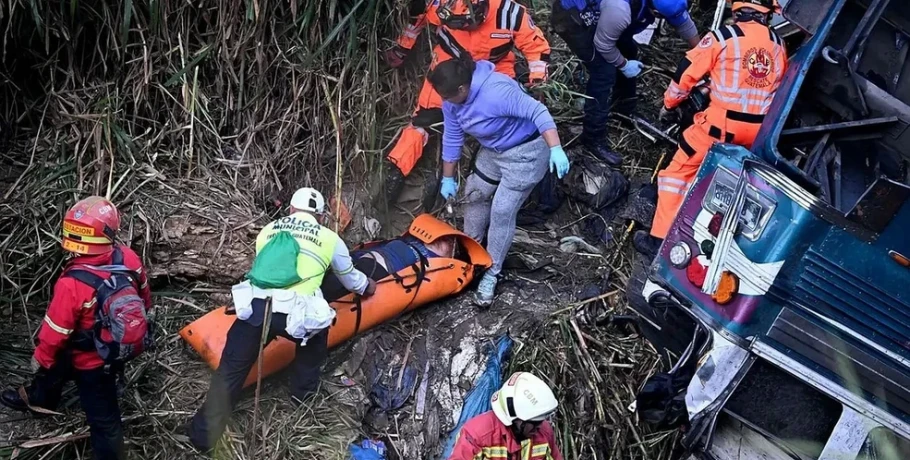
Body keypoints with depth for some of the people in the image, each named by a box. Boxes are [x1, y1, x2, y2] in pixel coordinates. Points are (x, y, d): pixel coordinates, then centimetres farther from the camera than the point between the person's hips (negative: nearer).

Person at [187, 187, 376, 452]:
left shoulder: (267, 231, 26)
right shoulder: (329, 238, 20)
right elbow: (350, 278, 35)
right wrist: (367, 286, 59)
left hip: (255, 307, 2)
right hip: (296, 316, -1)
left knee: (229, 372, 15)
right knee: (316, 330, 33)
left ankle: (203, 437, 18)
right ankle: (303, 391, 43)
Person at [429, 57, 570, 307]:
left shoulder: (495, 91, -35)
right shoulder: (452, 102, -9)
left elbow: (538, 112, -37)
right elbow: (452, 138, 4)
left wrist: (556, 149, -47)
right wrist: (448, 178, 11)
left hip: (525, 152, -8)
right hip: (492, 151, 8)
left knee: (502, 212, -8)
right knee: (475, 195, 16)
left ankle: (491, 274, 6)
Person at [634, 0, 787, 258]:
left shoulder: (722, 37, -5)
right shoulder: (779, 44, 11)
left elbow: (686, 74, -1)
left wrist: (668, 104, 15)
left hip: (722, 123, -5)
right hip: (760, 130, 5)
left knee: (679, 172, 5)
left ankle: (660, 240, 2)